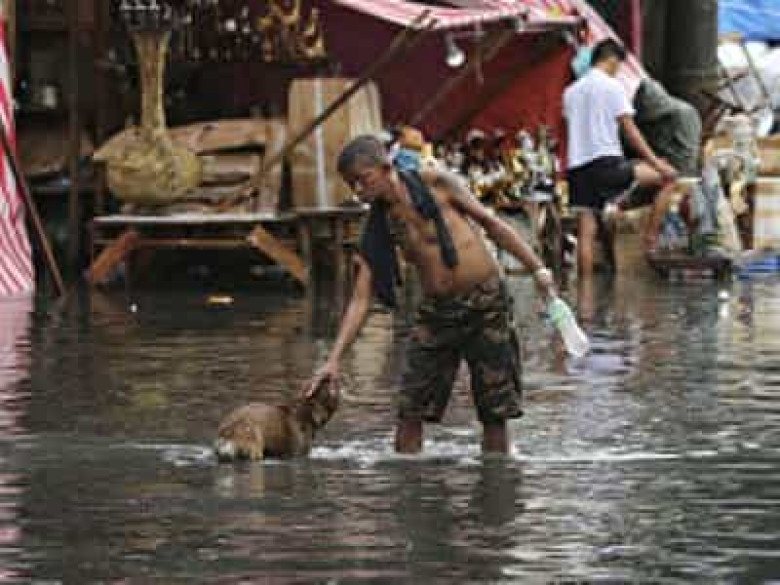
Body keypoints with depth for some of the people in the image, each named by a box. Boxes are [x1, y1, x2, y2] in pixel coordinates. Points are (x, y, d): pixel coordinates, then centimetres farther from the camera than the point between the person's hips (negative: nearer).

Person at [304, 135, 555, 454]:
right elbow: (361, 300, 1)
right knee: (410, 410, -5)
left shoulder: (436, 184, -8)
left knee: (494, 414, 0)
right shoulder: (378, 228, 2)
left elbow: (491, 223, 0)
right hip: (435, 312, 4)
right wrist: (334, 359, -8)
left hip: (487, 304, -4)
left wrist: (538, 269, -4)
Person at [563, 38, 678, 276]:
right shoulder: (611, 85, -2)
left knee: (586, 233, 6)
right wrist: (656, 162, -7)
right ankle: (651, 238, 0)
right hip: (606, 164, -7)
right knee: (667, 177, 1)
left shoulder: (571, 91, 19)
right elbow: (630, 131, -7)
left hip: (577, 167, 7)